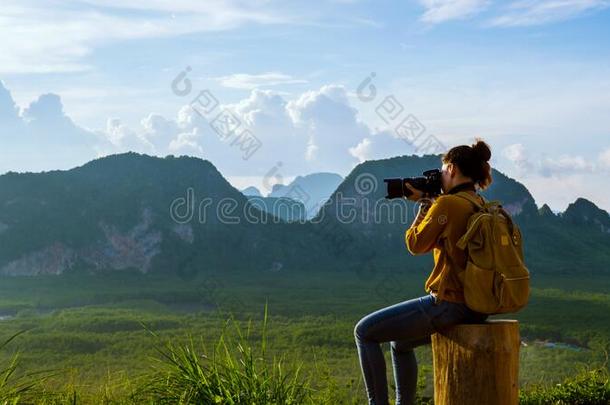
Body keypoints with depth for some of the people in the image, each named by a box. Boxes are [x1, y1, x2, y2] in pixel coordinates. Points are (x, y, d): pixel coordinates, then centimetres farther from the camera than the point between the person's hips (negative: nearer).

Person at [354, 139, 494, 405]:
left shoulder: (447, 204, -16)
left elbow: (415, 244, -5)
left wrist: (424, 204, 6)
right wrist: (428, 202, 14)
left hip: (448, 304, -9)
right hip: (476, 307, 9)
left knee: (364, 331, 1)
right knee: (399, 342, 29)